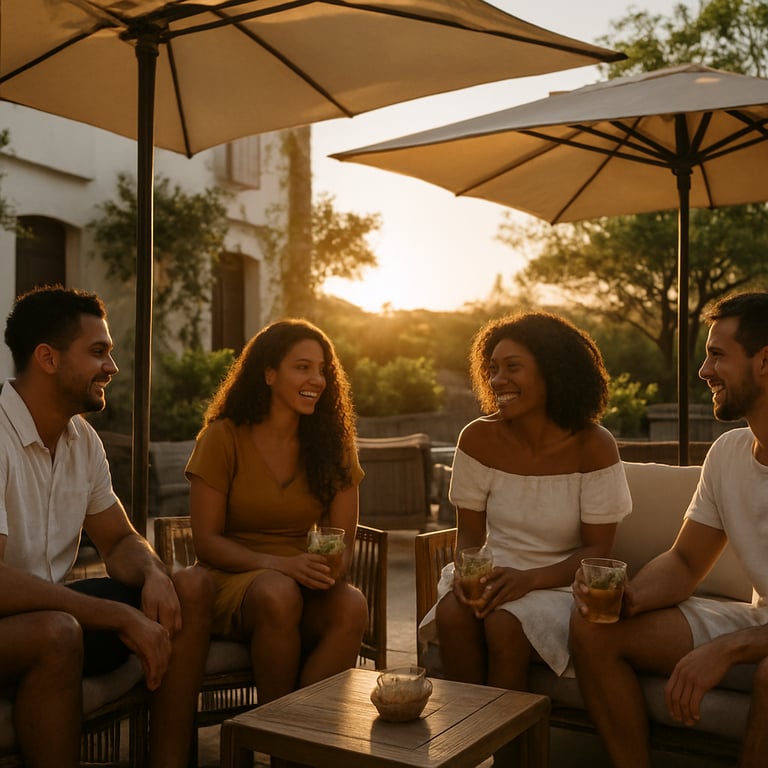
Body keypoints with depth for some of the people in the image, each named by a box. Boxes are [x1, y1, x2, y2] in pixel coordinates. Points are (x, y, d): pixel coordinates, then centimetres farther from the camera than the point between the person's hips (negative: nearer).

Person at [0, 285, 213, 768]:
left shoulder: (83, 439, 4)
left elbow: (120, 540, 11)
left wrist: (154, 574, -13)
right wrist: (121, 617, -27)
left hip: (52, 607, 8)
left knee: (191, 590, -6)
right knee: (56, 631, -37)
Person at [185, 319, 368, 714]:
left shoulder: (331, 443, 6)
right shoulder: (223, 438, -5)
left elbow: (343, 540, 5)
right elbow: (206, 542, -7)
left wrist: (329, 565, -20)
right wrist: (280, 564, -22)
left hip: (305, 582, 3)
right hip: (232, 581, -2)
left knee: (352, 607, -31)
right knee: (279, 595, -37)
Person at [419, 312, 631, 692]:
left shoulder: (593, 446, -12)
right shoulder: (478, 439, -3)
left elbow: (597, 551, -8)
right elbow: (469, 534, 2)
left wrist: (530, 579, -24)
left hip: (562, 584, -3)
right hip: (495, 576, 3)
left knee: (505, 623, -31)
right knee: (452, 611, -28)